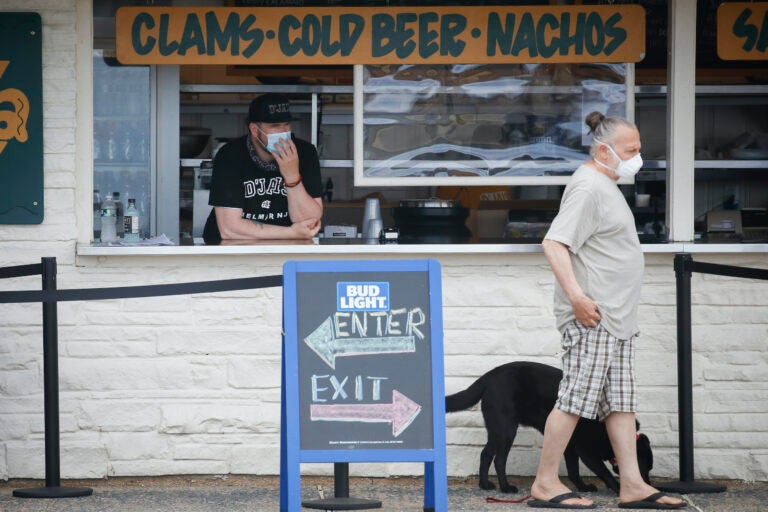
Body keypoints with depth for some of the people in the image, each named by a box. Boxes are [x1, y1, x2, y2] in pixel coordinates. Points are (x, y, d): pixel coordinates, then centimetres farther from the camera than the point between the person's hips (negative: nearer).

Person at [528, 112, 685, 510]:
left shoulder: (607, 187, 19)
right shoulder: (587, 187, -13)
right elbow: (553, 244, -21)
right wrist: (576, 296, -27)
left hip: (616, 318, 10)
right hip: (591, 316, -10)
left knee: (621, 403, 7)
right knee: (577, 398, -7)